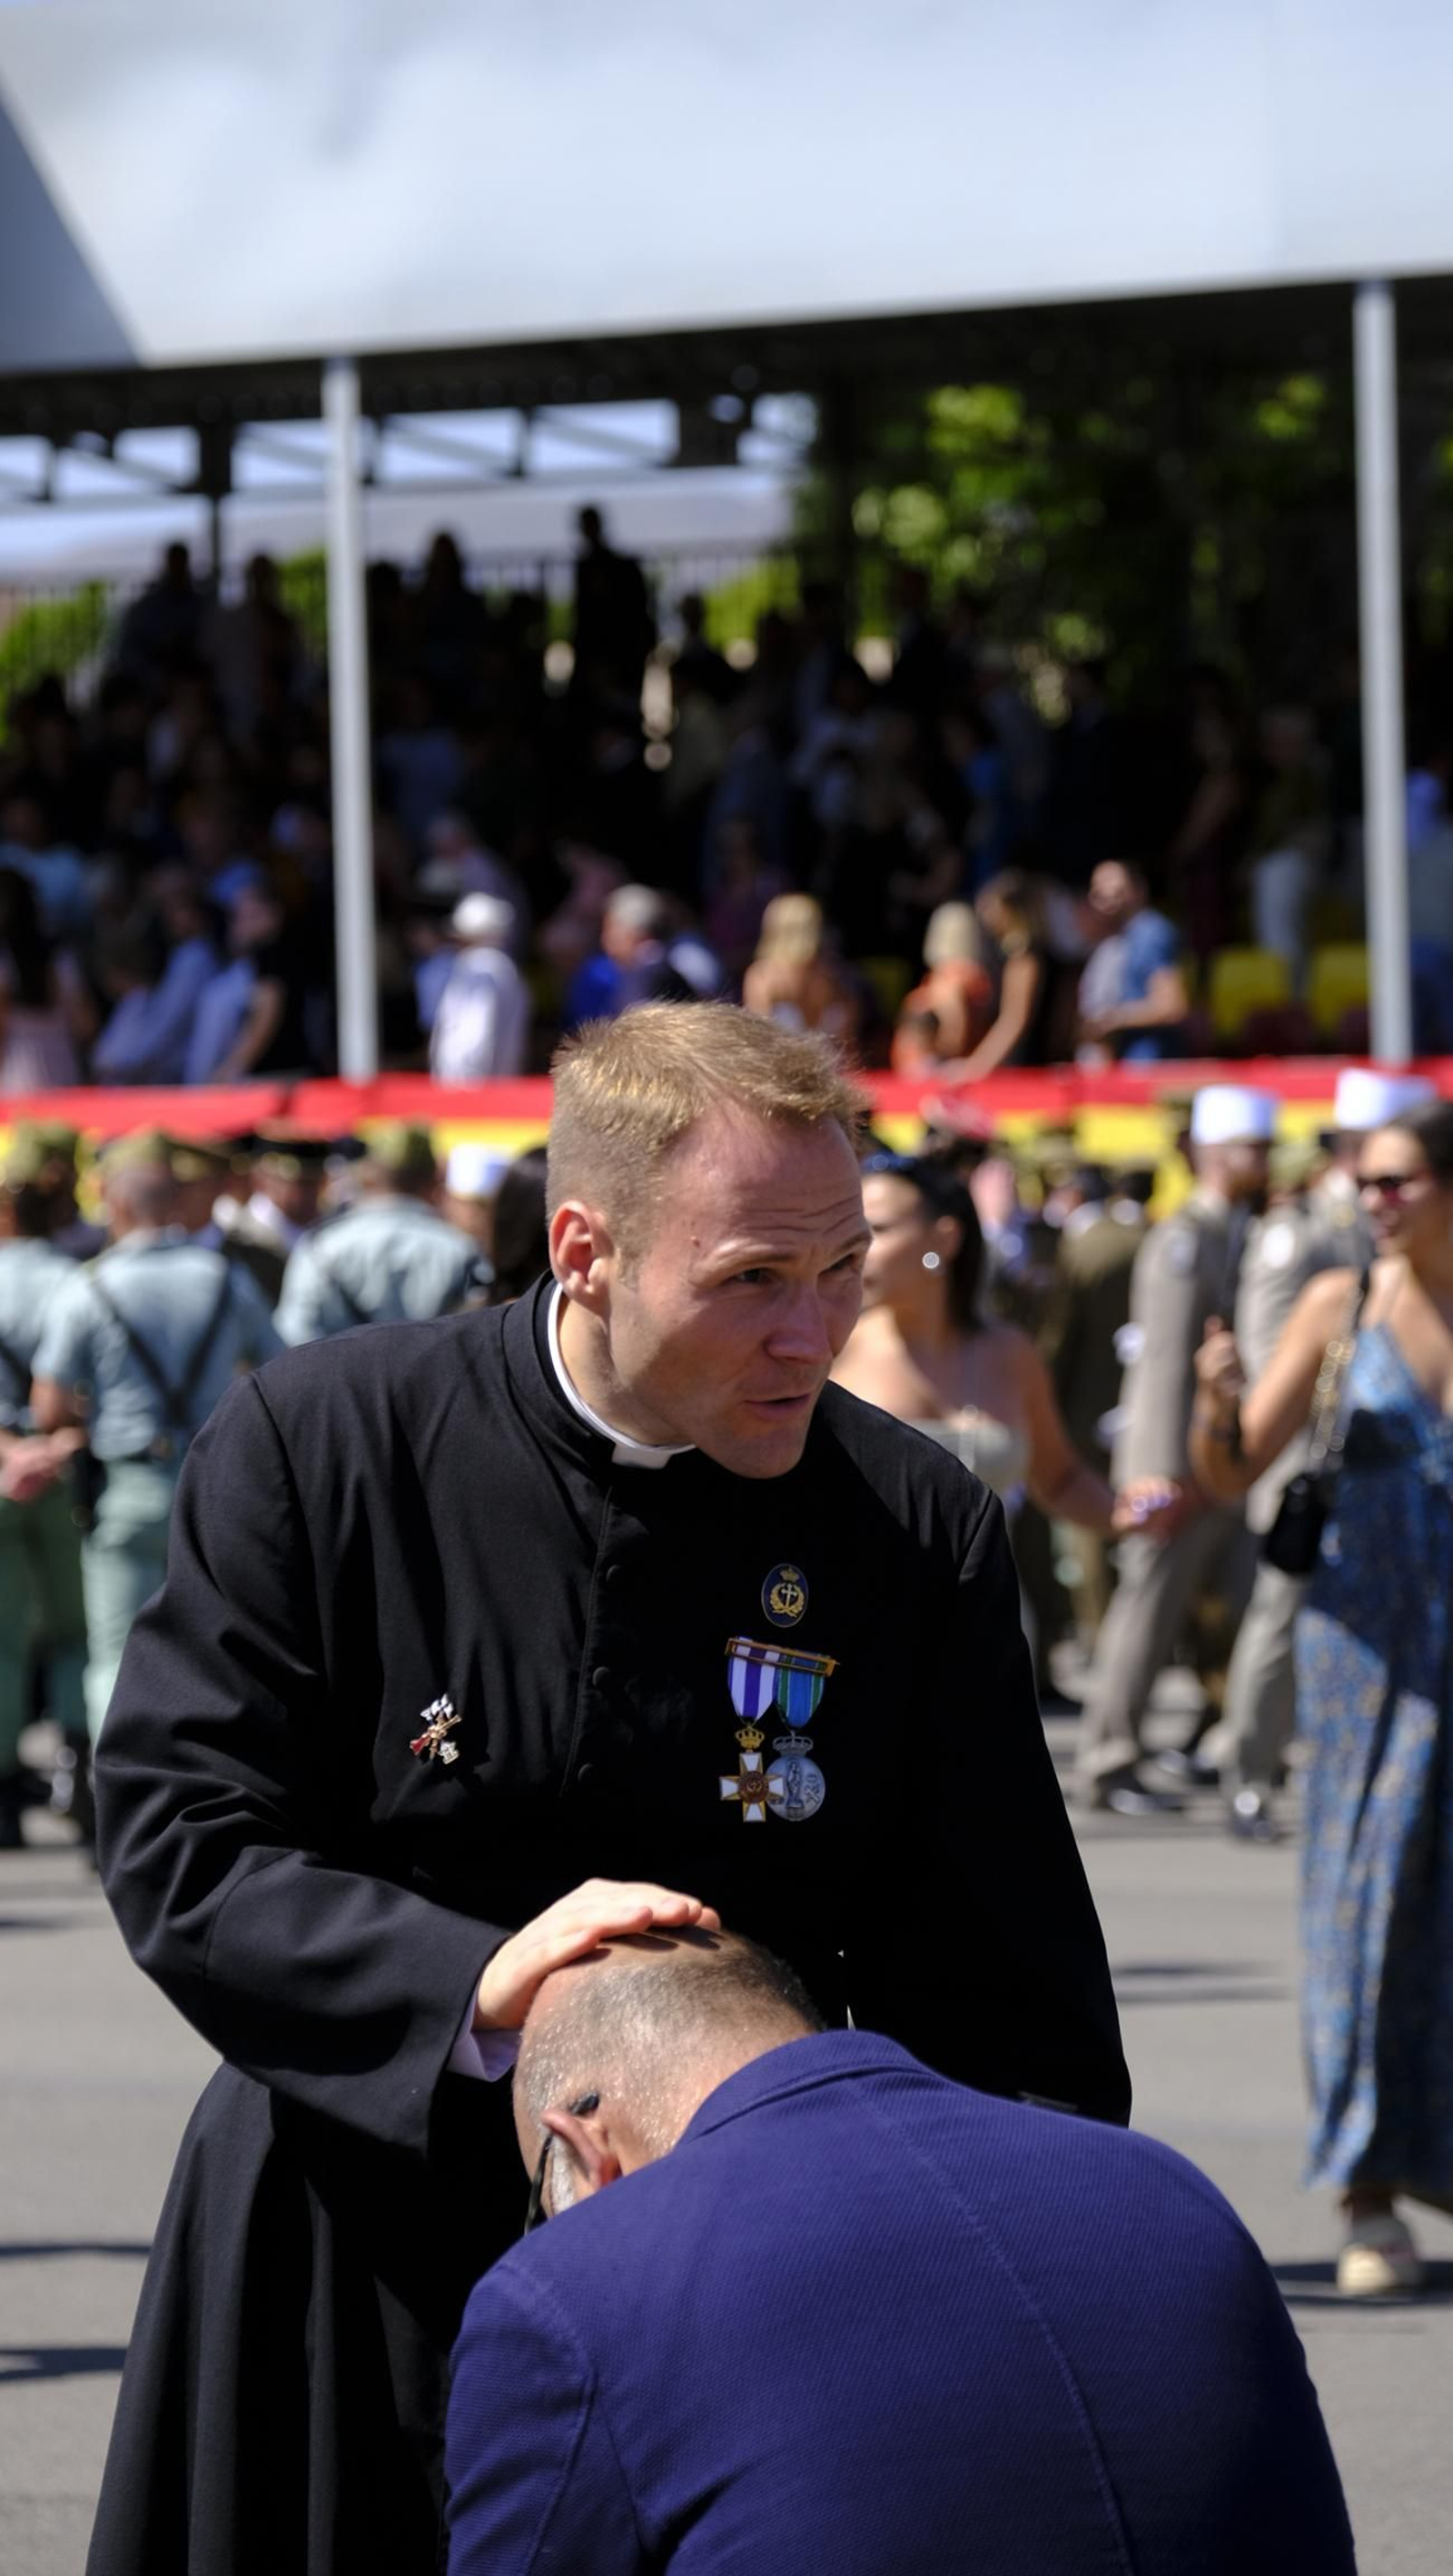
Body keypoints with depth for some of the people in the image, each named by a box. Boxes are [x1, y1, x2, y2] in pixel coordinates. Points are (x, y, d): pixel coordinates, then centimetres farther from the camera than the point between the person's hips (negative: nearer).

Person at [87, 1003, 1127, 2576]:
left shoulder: (915, 1532, -4)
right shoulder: (318, 1444, -8)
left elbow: (1002, 2005, -1)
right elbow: (177, 1842, -10)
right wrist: (474, 1984, -24)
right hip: (366, 2290, 0)